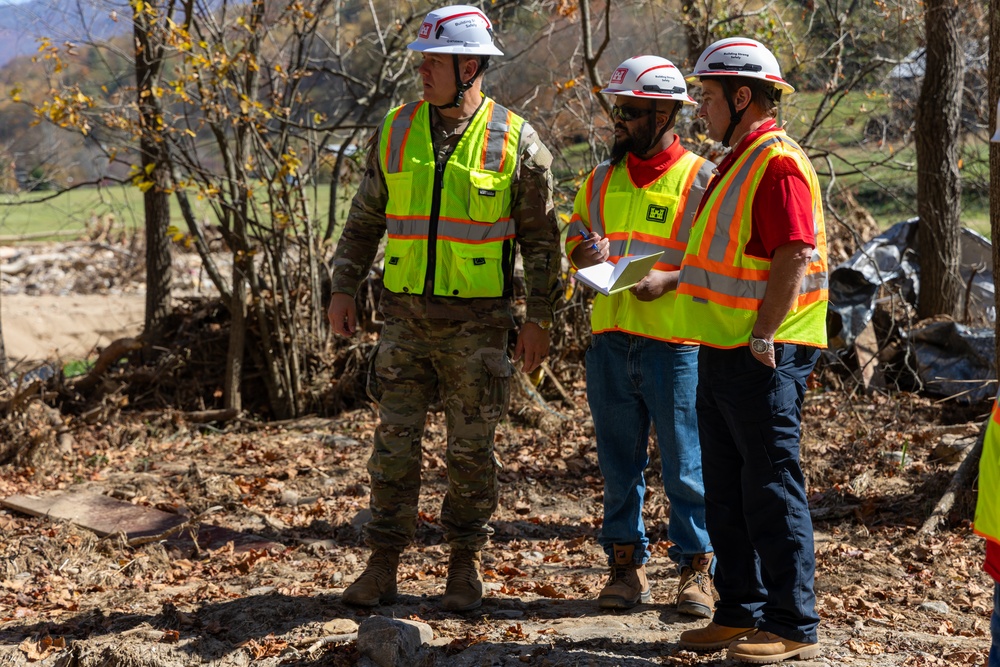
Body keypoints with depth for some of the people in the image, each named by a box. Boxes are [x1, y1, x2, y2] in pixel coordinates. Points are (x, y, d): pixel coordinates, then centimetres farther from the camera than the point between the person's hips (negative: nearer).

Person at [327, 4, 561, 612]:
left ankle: (466, 564, 19)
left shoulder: (515, 141, -4)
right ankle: (384, 567, 12)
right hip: (407, 315, 3)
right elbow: (365, 219, 14)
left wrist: (539, 320, -4)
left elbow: (542, 238, 0)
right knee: (395, 442, 3)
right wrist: (344, 288, 7)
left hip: (478, 321, -3)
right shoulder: (396, 131, 5)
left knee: (472, 449, 5)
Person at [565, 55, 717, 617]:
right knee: (619, 463, 9)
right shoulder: (604, 178, 14)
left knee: (685, 464, -1)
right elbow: (576, 238, 21)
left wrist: (669, 280, -19)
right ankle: (627, 565, 18)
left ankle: (697, 570, 9)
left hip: (675, 344, -5)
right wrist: (586, 255, -2)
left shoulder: (700, 179, -3)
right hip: (611, 339, 5)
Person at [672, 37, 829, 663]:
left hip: (763, 359, -10)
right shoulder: (739, 162, 17)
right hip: (723, 354, 10)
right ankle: (741, 612, 24)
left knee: (772, 490, -5)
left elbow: (793, 257, -22)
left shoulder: (778, 163, -15)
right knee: (727, 492, 14)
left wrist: (763, 339, -22)